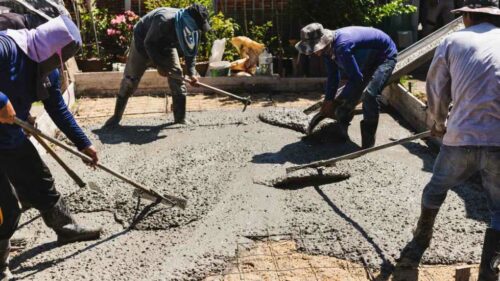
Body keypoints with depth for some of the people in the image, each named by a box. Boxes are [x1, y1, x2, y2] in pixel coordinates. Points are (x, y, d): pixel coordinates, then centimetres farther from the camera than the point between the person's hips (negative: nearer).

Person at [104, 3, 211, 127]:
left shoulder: (191, 28, -20)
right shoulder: (164, 20, -40)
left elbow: (191, 51, -8)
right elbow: (148, 43, -31)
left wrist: (191, 73, -19)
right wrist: (159, 65, -30)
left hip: (166, 46, 5)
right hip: (143, 44, -5)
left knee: (177, 76, -7)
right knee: (130, 79, -3)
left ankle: (180, 118, 1)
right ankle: (116, 116, 11)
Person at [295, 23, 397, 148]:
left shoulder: (341, 46, -39)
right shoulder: (328, 46, -10)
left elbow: (356, 78, -34)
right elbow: (333, 76, 2)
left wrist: (335, 102, -27)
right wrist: (328, 101, 0)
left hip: (385, 56, -9)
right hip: (368, 60, 9)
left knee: (370, 94, -27)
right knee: (350, 94, 8)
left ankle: (368, 145, -16)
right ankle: (341, 132, 27)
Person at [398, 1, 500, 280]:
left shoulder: (453, 41, 8)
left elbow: (436, 91, 13)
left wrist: (440, 124, 30)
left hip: (461, 137, 0)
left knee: (436, 188, 26)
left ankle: (418, 246, 37)